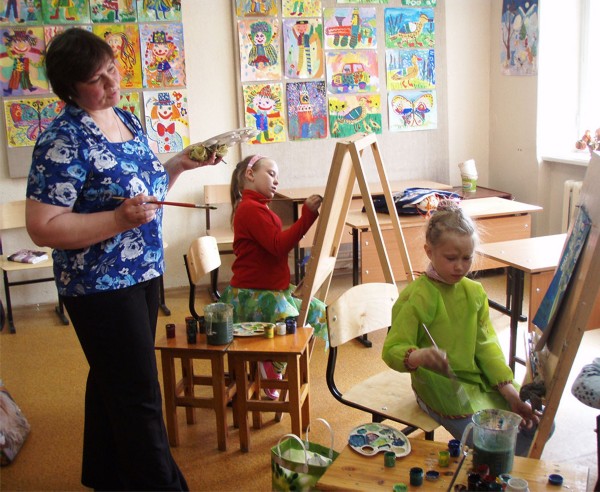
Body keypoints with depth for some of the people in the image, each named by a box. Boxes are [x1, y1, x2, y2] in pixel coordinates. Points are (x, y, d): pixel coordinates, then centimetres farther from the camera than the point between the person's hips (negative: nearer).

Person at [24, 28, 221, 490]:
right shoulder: (64, 140, -19)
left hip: (144, 274, 9)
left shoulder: (129, 121, 7)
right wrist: (119, 220, -31)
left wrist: (178, 164, 4)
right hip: (100, 286, -9)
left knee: (112, 382, 22)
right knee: (139, 398, 0)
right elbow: (42, 227, -22)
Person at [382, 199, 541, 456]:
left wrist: (511, 392, -6)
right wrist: (418, 356, -40)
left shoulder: (474, 291, 7)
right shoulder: (417, 297, -15)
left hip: (481, 381, 7)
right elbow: (392, 350, -17)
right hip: (443, 390, -7)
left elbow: (487, 346, 5)